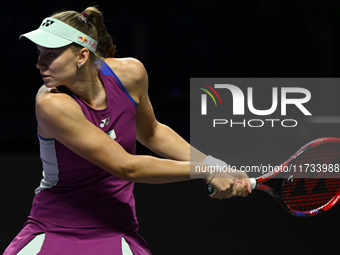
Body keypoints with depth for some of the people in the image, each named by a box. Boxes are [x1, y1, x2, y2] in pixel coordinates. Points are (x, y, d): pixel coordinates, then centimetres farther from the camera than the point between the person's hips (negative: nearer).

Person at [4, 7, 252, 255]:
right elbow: (127, 167, -24)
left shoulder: (130, 73, -9)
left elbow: (151, 133, 12)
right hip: (52, 232, -3)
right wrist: (206, 170, -18)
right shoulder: (52, 104, -25)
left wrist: (217, 167, 5)